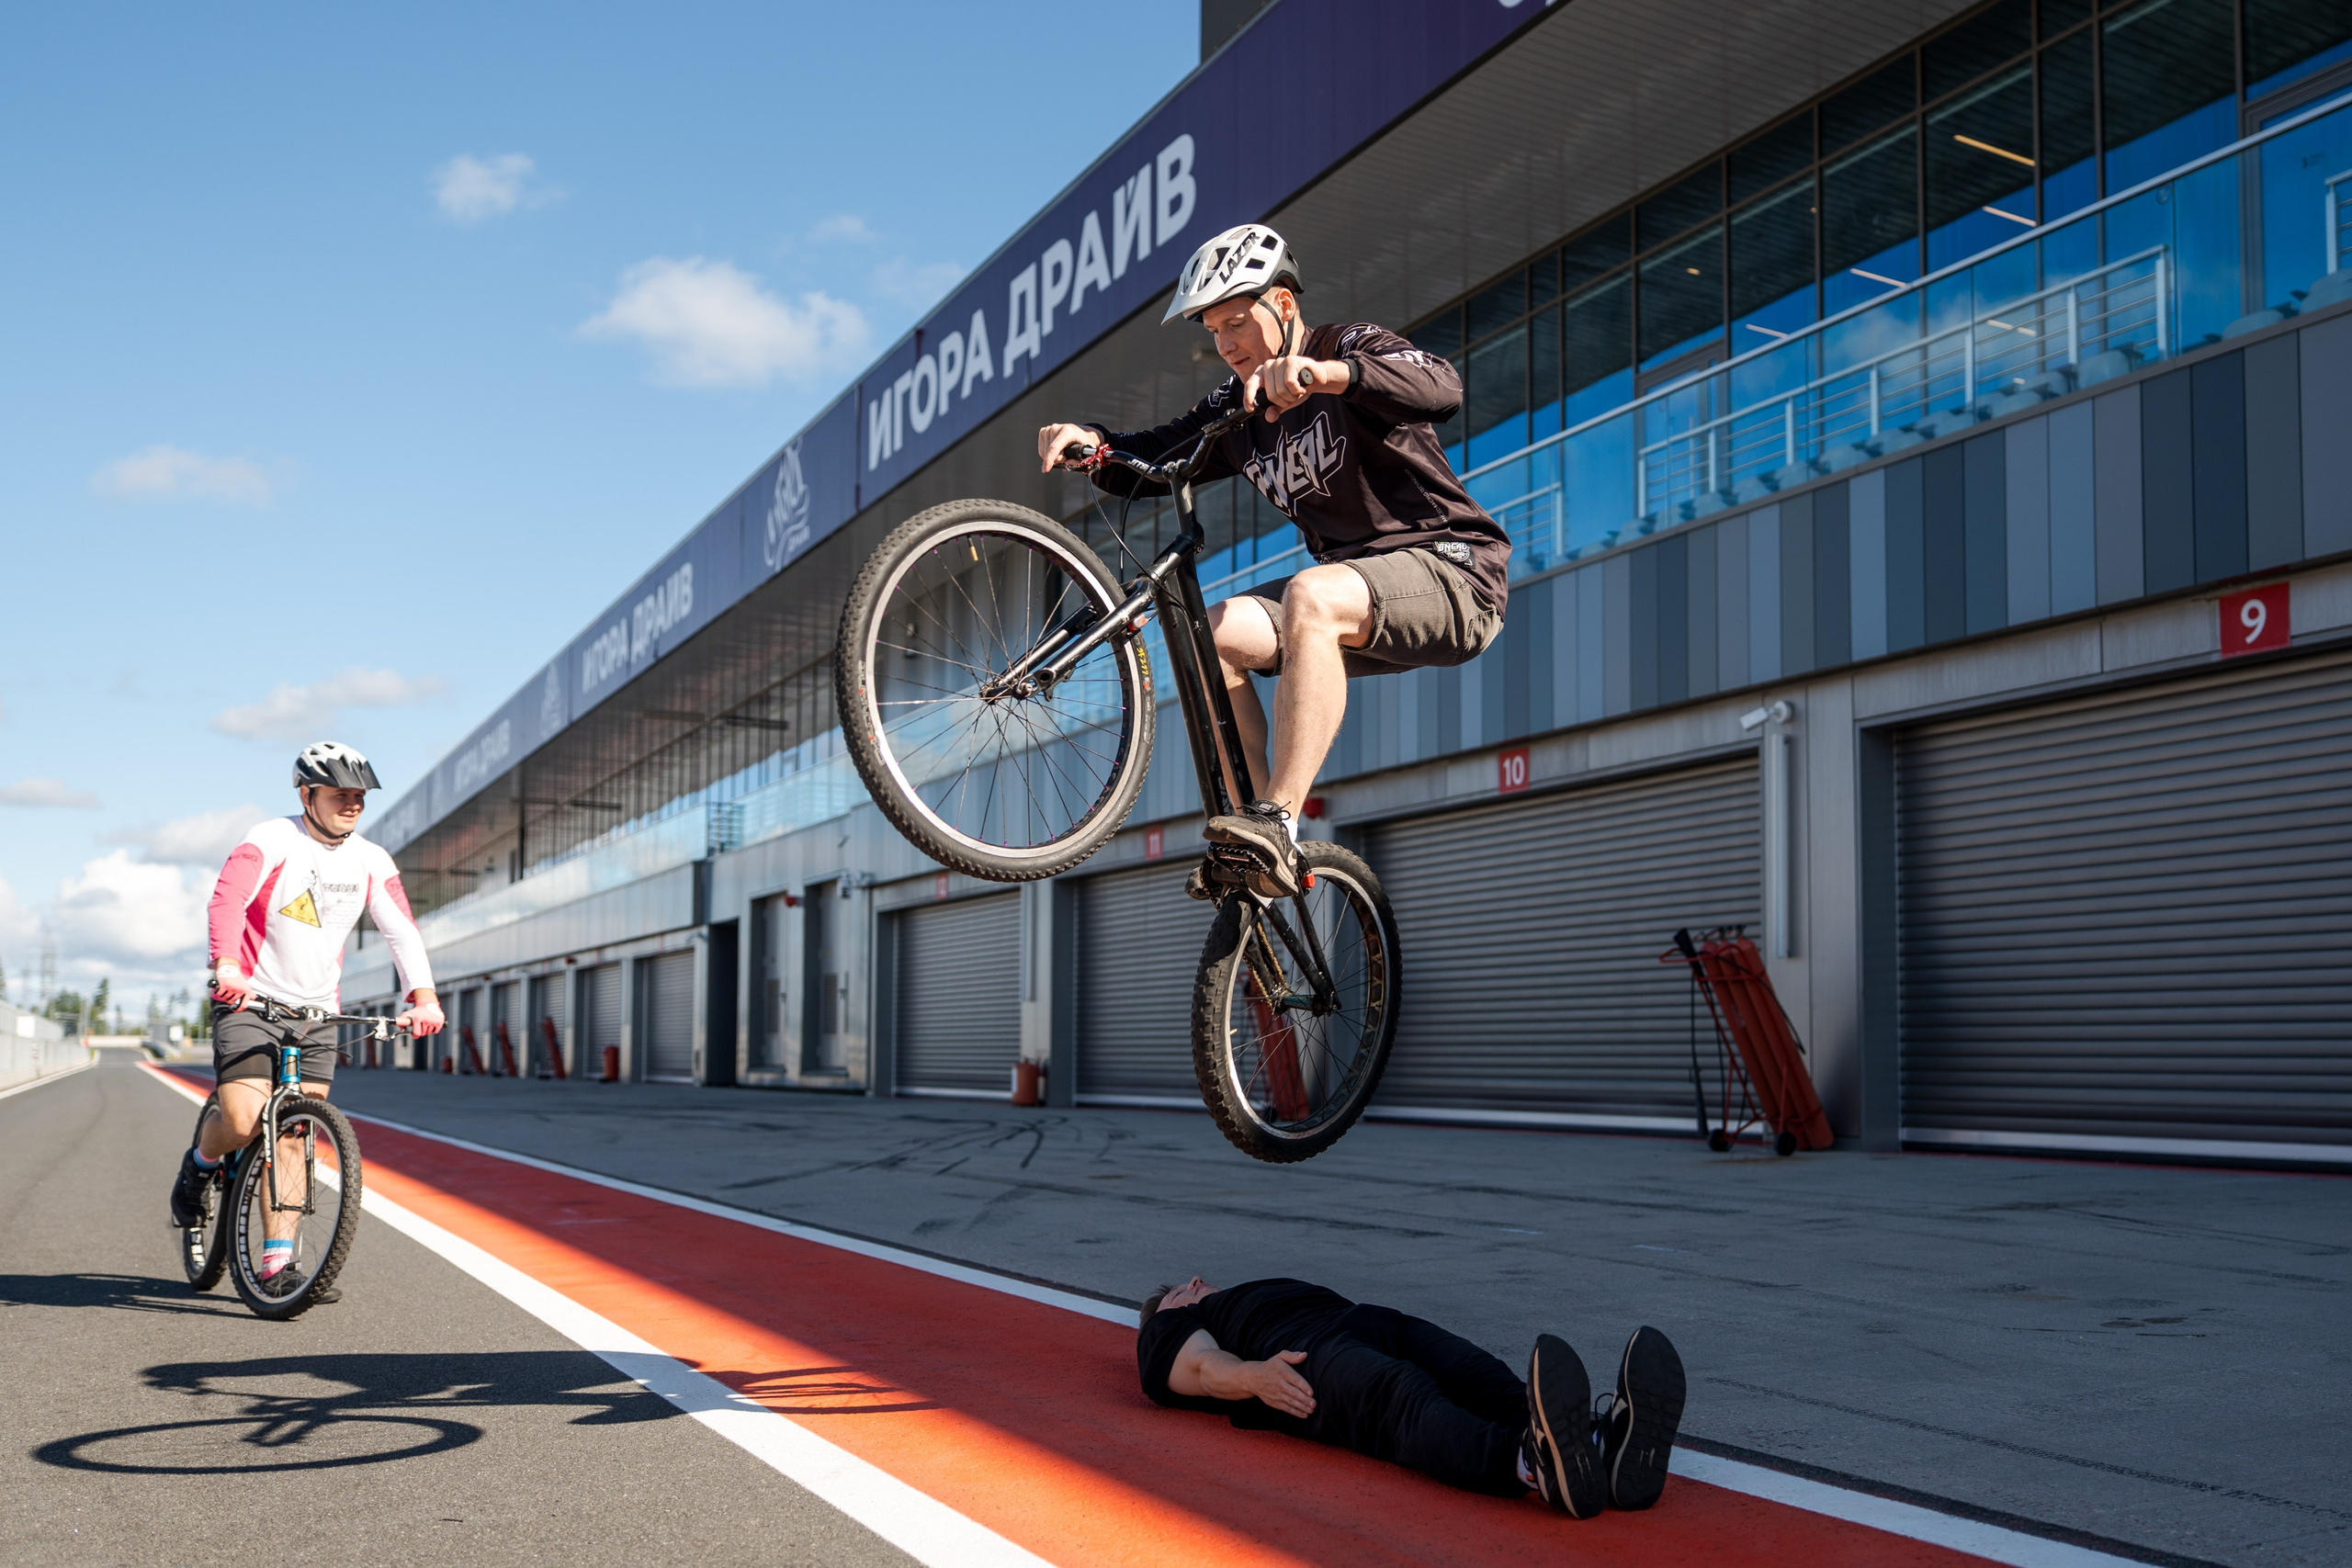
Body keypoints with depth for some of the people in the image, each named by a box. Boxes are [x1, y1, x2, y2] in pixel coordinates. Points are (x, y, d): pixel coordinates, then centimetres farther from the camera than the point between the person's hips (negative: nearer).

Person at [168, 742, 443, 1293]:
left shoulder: (371, 862, 4)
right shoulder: (271, 842, -11)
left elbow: (402, 930, -2)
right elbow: (228, 898, -27)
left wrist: (423, 997, -17)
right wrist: (227, 967, -44)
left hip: (317, 1012, 4)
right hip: (248, 1001, -4)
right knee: (242, 1122, -18)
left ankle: (277, 1258, 1)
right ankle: (200, 1163, 16)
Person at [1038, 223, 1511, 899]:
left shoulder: (1350, 346, -8)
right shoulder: (1238, 410, 12)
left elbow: (1442, 388, -28)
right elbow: (1150, 461, 9)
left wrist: (1326, 374, -45)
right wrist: (1093, 442, -14)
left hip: (1451, 569, -7)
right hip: (1354, 579, 7)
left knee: (1311, 598, -36)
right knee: (1212, 635, -14)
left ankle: (1277, 824, -39)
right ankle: (1259, 837, -11)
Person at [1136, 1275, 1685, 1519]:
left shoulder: (1282, 1292, 46)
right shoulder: (1168, 1330, 30)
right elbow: (1205, 1367, 6)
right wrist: (1256, 1376, -19)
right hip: (1305, 1355, -6)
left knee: (1489, 1383, -27)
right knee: (1407, 1400, -39)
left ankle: (1607, 1439, -59)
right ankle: (1537, 1461, -71)